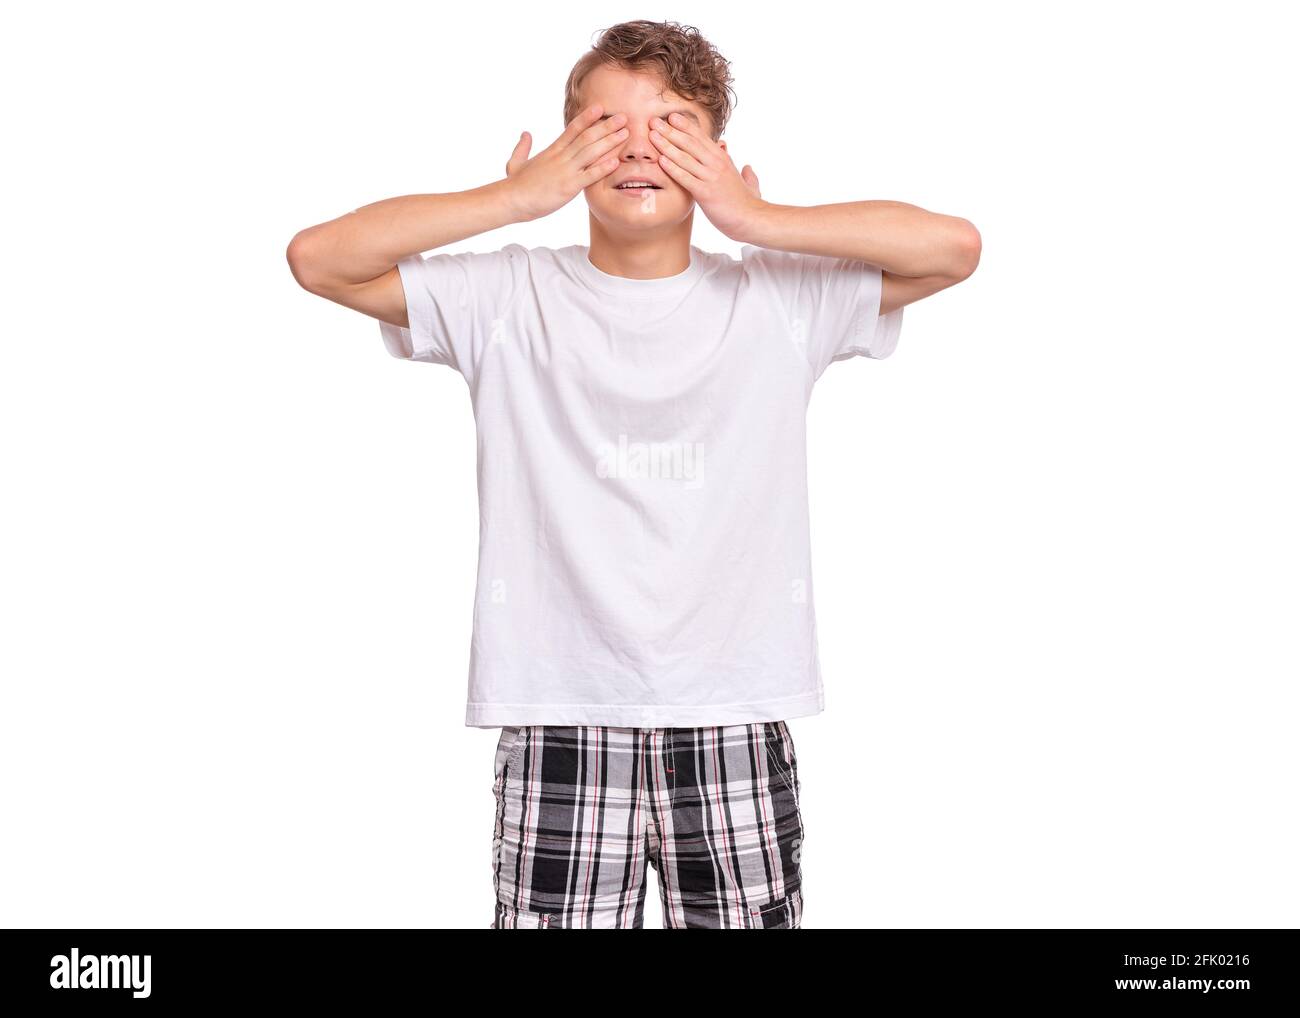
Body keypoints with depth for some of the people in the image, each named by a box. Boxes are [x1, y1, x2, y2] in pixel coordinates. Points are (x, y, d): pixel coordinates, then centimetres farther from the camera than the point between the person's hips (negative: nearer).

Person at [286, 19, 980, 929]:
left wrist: (757, 218, -8)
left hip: (737, 725, 1)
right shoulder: (510, 300, 2)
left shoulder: (782, 298, 4)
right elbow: (318, 258, -5)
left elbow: (954, 247, -5)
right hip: (560, 730, 0)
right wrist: (516, 198, -8)